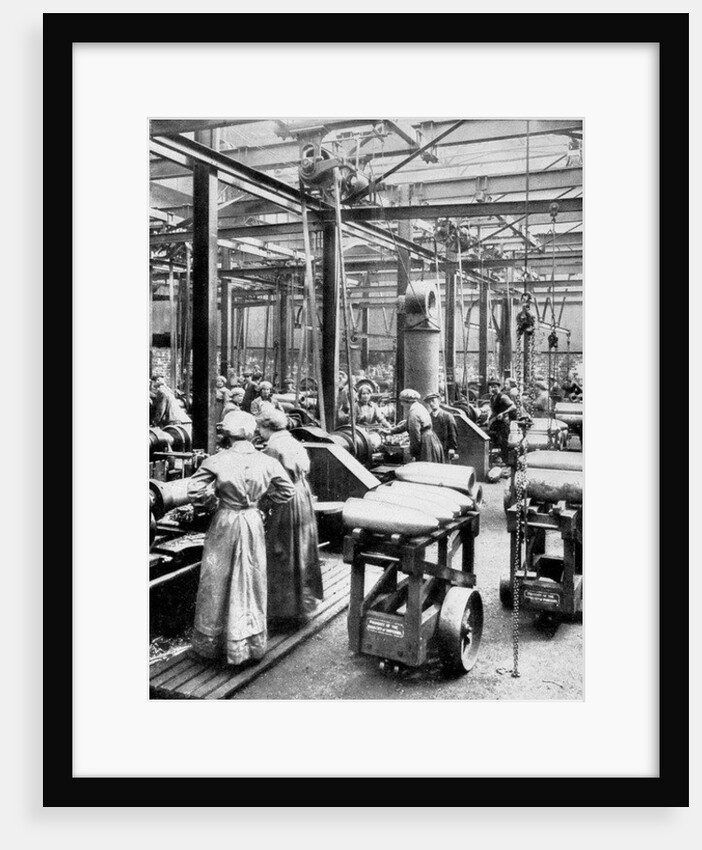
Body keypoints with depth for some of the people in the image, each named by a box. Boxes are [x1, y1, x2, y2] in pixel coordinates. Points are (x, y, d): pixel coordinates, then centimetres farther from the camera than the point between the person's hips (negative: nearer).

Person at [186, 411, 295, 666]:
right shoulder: (266, 462, -5)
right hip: (253, 522, 2)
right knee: (252, 581, 13)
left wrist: (213, 498, 4)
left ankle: (211, 642, 24)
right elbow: (287, 491, 3)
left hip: (224, 523, -2)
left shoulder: (217, 461, -12)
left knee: (217, 581, 11)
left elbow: (194, 492, -13)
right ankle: (252, 643, 23)